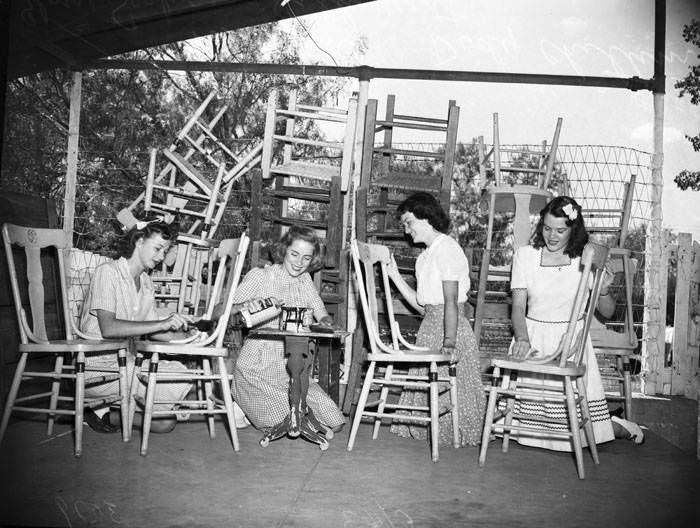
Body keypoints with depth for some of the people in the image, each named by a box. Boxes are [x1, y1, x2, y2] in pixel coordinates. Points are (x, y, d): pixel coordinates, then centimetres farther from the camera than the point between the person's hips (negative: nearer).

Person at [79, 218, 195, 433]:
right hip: (99, 367, -8)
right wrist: (163, 323, -28)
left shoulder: (146, 283, 14)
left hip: (126, 362, 8)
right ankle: (103, 412, -6)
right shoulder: (108, 272, -11)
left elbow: (153, 331, 10)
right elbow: (108, 328, -24)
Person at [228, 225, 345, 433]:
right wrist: (245, 306, -32)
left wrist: (326, 321, -17)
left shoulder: (304, 280, 11)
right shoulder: (259, 276, -4)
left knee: (334, 424, -2)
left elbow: (322, 315, 7)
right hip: (257, 368, -6)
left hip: (291, 368, 6)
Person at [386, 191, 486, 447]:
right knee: (426, 390, 12)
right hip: (430, 326, 9)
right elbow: (423, 306, 11)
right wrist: (394, 275, 11)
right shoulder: (426, 254, 16)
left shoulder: (446, 247, -12)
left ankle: (457, 437, 15)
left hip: (449, 325, -9)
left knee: (449, 391, 0)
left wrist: (449, 341, -26)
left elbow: (451, 301, -19)